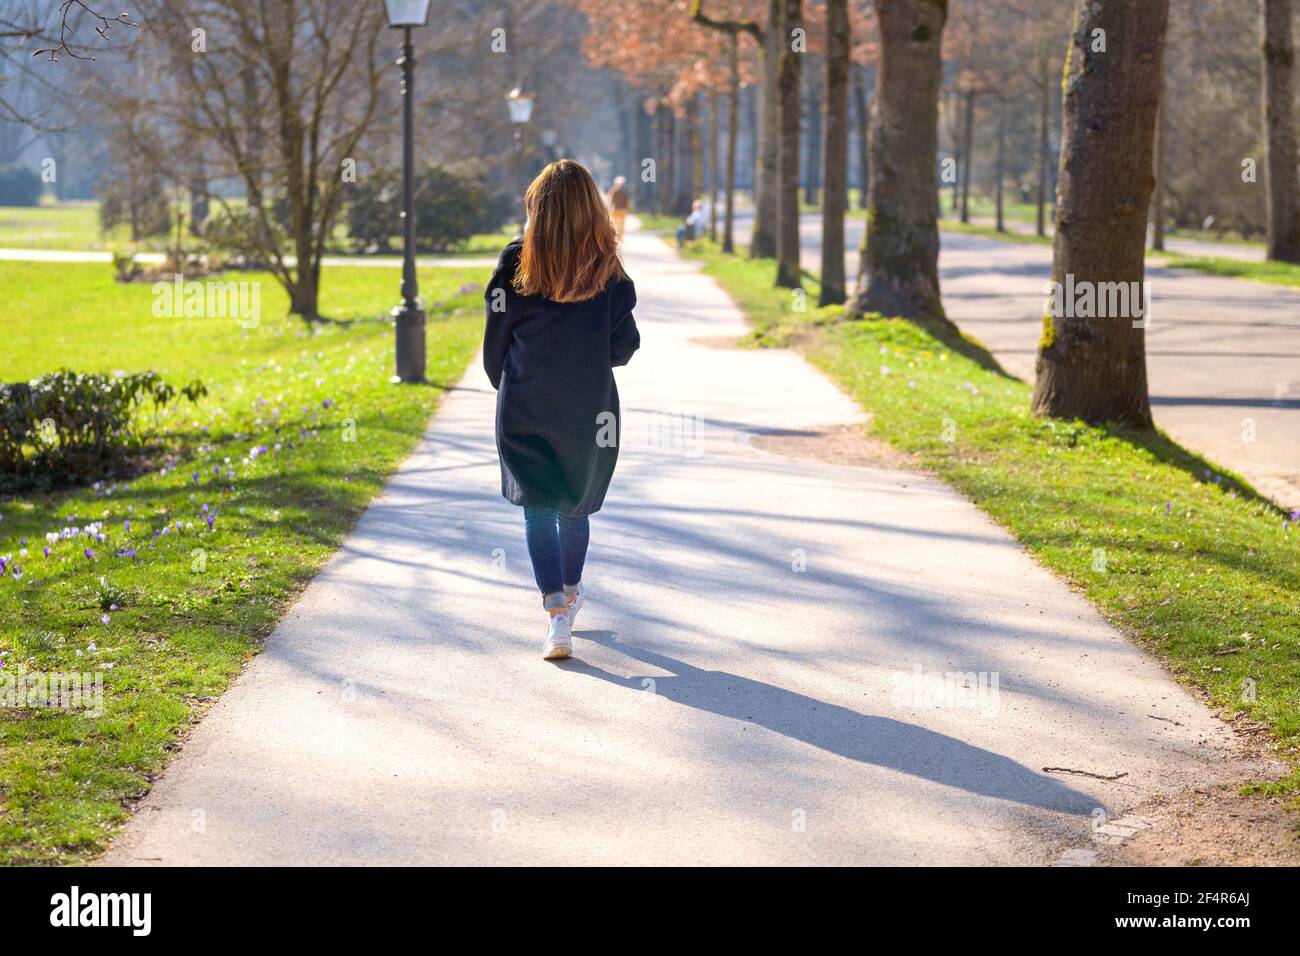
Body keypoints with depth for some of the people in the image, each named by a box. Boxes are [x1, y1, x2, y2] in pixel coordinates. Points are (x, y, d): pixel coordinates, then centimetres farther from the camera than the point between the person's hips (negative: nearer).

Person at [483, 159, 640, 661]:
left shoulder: (517, 262, -6)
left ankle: (556, 610, -14)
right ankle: (570, 590, 37)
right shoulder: (607, 267, -4)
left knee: (538, 508, 1)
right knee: (575, 504, 19)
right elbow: (625, 345, -2)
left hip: (524, 408, -2)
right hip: (589, 408, 2)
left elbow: (497, 336, 0)